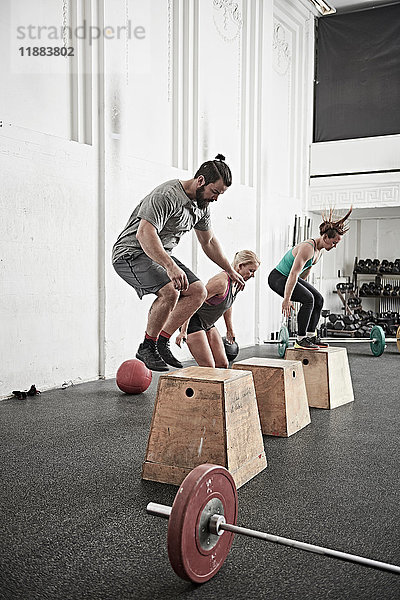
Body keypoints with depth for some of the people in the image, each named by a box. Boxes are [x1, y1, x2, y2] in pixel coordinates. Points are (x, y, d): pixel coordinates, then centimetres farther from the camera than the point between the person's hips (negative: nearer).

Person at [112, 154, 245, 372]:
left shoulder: (202, 205, 5)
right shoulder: (167, 196, -25)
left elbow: (209, 242, 20)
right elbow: (144, 234, -37)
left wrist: (231, 271, 24)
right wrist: (170, 266, -48)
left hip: (161, 255, 9)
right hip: (131, 253, -9)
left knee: (198, 291, -3)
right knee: (170, 290, -30)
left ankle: (162, 342, 2)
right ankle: (147, 347, -10)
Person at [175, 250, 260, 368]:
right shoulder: (222, 282, -27)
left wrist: (230, 329, 25)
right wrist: (183, 331, -28)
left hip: (208, 324, 9)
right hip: (193, 322, -9)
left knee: (223, 365, 5)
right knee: (208, 368, -13)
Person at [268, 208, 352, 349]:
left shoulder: (318, 250, 3)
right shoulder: (308, 248, -27)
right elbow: (293, 274, -30)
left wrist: (301, 287, 23)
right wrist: (287, 299, -31)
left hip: (289, 278, 10)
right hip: (277, 278, -10)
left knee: (318, 299, 6)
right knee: (308, 299, -24)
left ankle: (311, 336, 12)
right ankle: (300, 340, -16)